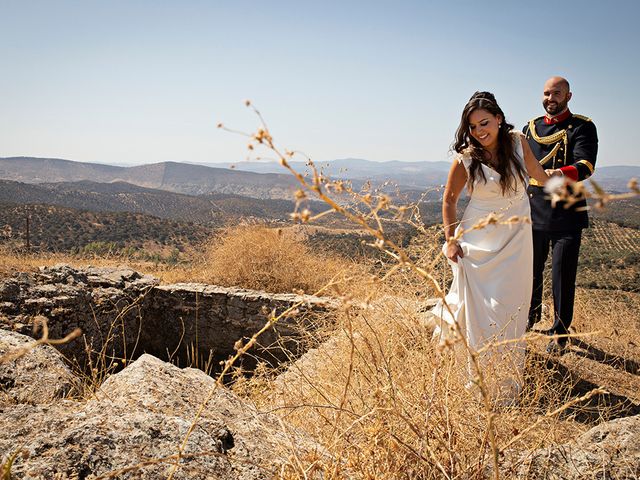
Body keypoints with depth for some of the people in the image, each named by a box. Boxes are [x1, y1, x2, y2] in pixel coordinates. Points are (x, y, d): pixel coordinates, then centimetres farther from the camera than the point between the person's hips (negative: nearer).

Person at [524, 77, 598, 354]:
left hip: (566, 216, -4)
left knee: (562, 276, 0)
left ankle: (560, 333, 14)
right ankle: (531, 317, 36)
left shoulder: (582, 128, -2)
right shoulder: (530, 128, 12)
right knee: (530, 270, 14)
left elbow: (586, 165, -18)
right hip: (533, 214, 4)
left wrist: (562, 174, -39)